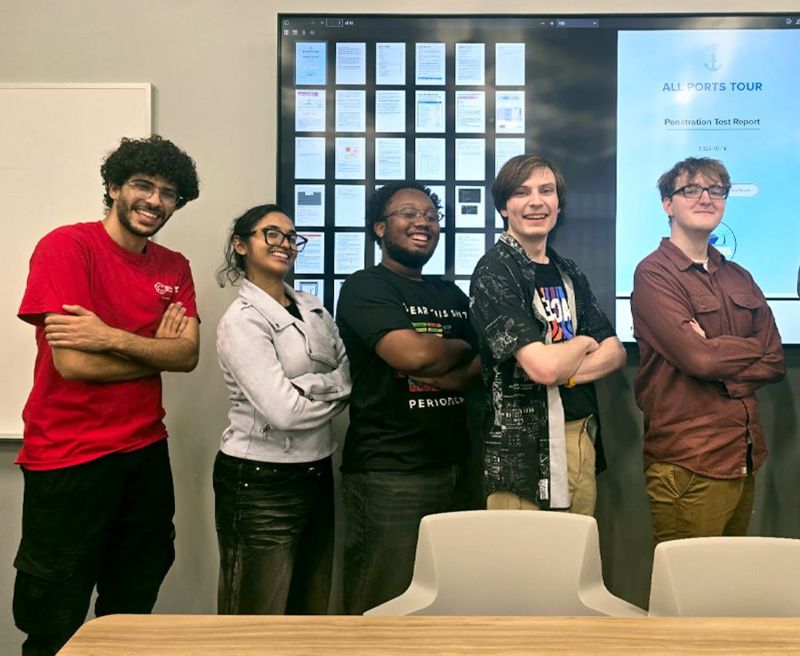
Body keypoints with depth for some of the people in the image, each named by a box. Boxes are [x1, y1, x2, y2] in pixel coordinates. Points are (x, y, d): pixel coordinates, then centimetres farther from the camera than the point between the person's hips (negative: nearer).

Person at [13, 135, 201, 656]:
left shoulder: (175, 267, 7)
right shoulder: (67, 246, -11)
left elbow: (189, 355, -6)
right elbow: (73, 362, -20)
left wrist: (113, 338, -21)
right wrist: (156, 351, -7)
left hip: (146, 452, 6)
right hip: (68, 458, -5)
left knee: (132, 609, 20)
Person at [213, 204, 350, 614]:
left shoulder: (313, 308, 9)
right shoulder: (241, 320, -13)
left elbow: (350, 376, 3)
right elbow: (284, 411, -21)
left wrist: (306, 387, -14)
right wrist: (333, 389, -5)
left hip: (317, 472, 7)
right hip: (260, 483, -7)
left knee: (312, 611, 18)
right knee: (258, 617, 8)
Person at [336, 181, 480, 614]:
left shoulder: (451, 295, 16)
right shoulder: (365, 288, -4)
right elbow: (413, 354, -19)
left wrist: (445, 374, -12)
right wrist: (462, 348, 0)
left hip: (450, 465, 7)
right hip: (388, 472, -6)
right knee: (379, 608, 3)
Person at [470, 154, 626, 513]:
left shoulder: (568, 272, 12)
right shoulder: (495, 271, -11)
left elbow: (615, 351, 7)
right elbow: (543, 366, -21)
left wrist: (563, 372, -13)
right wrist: (583, 342, 1)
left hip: (582, 439, 7)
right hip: (523, 450, -7)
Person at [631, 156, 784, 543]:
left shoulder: (739, 278, 14)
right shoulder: (654, 274, -8)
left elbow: (775, 362, 8)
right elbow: (698, 357, -19)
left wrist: (722, 374, -11)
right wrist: (749, 348, 0)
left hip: (745, 460, 7)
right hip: (687, 465, -7)